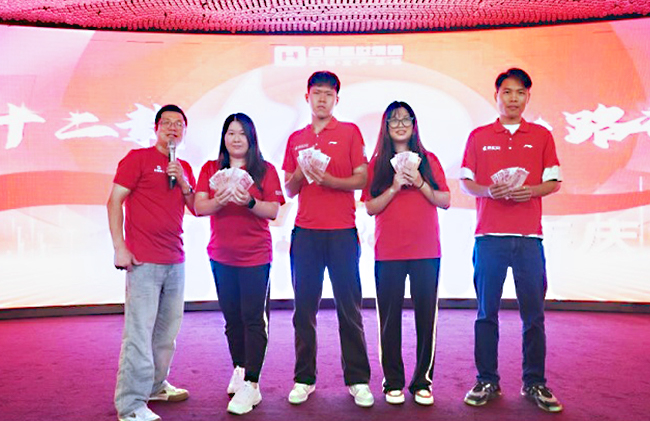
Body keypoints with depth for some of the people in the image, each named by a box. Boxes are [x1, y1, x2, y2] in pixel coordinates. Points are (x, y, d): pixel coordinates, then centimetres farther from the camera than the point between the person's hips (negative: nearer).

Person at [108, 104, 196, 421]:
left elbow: (196, 209, 14)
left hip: (175, 261, 7)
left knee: (167, 330, 14)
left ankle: (156, 386, 30)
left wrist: (183, 182, -3)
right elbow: (114, 201, -5)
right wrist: (119, 247, -13)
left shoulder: (183, 168, 17)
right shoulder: (138, 158, -1)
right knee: (139, 332, -6)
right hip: (143, 261, -7)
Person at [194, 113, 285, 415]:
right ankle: (239, 369, 32)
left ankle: (251, 385, 1)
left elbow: (274, 211, -8)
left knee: (253, 319, -5)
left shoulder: (265, 170, 0)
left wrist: (249, 201, -25)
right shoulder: (210, 169, 7)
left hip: (256, 256, -3)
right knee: (232, 319, 13)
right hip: (221, 256, 3)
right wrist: (219, 200, -23)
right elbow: (199, 207, -3)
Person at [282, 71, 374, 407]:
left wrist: (327, 179, -15)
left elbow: (361, 179, -1)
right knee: (304, 308, 6)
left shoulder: (349, 132, 6)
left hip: (342, 232, -2)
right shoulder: (296, 139, 15)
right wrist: (301, 171, -5)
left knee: (349, 307, 2)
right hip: (305, 232, 3)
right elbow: (289, 189, 14)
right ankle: (304, 379, 18)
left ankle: (358, 380, 13)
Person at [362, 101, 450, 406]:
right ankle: (393, 382, 15)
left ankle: (422, 382, 15)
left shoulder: (428, 160, 9)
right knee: (390, 318, 3)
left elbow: (445, 201, 4)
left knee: (426, 316, 2)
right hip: (388, 252, 0)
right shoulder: (377, 163, 7)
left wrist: (419, 183, -9)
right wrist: (395, 186, -12)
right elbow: (370, 207, 0)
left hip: (426, 251, 1)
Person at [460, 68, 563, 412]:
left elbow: (554, 182, 10)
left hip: (529, 237, 1)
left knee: (533, 313, 3)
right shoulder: (478, 136, 10)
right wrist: (489, 190, -11)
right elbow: (465, 181, 9)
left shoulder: (541, 136, 12)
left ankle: (535, 383, 16)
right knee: (486, 312, 3)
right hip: (489, 235, 0)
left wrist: (531, 190, -10)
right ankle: (487, 381, 14)